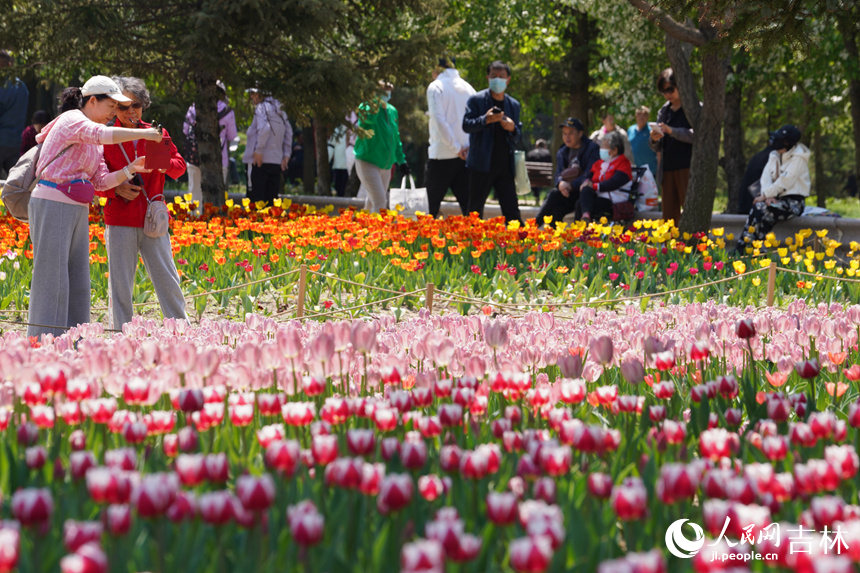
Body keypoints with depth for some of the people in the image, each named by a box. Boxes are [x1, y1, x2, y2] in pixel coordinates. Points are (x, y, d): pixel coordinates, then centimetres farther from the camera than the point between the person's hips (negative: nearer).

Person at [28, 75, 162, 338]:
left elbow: (102, 181, 12)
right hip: (52, 206, -9)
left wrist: (131, 169, -1)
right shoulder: (72, 119, -8)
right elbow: (103, 134, -29)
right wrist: (143, 134, -25)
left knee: (78, 283, 7)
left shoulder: (92, 141, 19)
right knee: (51, 280, -9)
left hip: (77, 212, 9)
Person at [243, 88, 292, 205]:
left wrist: (258, 150, -18)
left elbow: (264, 128, -21)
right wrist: (286, 155, 14)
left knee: (256, 200, -8)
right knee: (271, 199, 9)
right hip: (276, 162, 8)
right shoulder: (279, 110, 17)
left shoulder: (261, 107, -6)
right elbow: (289, 133, 17)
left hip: (260, 160, -8)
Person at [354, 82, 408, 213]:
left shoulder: (392, 111, 11)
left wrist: (401, 161, 18)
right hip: (368, 163, -7)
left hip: (386, 166, 7)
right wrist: (378, 99, -27)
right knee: (379, 202, -17)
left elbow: (396, 138, 20)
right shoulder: (366, 107, -9)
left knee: (372, 202, 15)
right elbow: (370, 117, -35)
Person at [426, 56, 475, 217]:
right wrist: (469, 146, -2)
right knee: (467, 202, 2)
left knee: (433, 204, 4)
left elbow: (439, 120, -15)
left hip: (442, 155, -4)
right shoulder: (467, 88, 11)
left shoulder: (435, 87, -5)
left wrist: (456, 148, -11)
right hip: (465, 156, 4)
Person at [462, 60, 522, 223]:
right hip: (482, 165, -3)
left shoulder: (514, 105, 14)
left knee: (512, 212, -1)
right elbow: (466, 125, -8)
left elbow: (518, 137, 16)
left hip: (505, 167, 3)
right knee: (475, 210, 4)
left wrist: (513, 129, -7)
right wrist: (485, 120, -24)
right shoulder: (476, 100, 1)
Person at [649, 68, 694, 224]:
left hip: (688, 169, -6)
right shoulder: (664, 112, 18)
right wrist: (654, 139, -6)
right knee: (669, 217, 1)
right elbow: (657, 148, 18)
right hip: (667, 170, 6)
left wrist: (671, 131, -21)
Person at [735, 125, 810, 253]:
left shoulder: (798, 158, -10)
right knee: (757, 208, -24)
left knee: (760, 208, -28)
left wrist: (765, 195, -18)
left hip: (793, 201, -6)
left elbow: (785, 182, -19)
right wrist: (768, 196, -15)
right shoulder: (775, 156, 13)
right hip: (778, 199, 6)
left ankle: (742, 247, -26)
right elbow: (766, 176, 3)